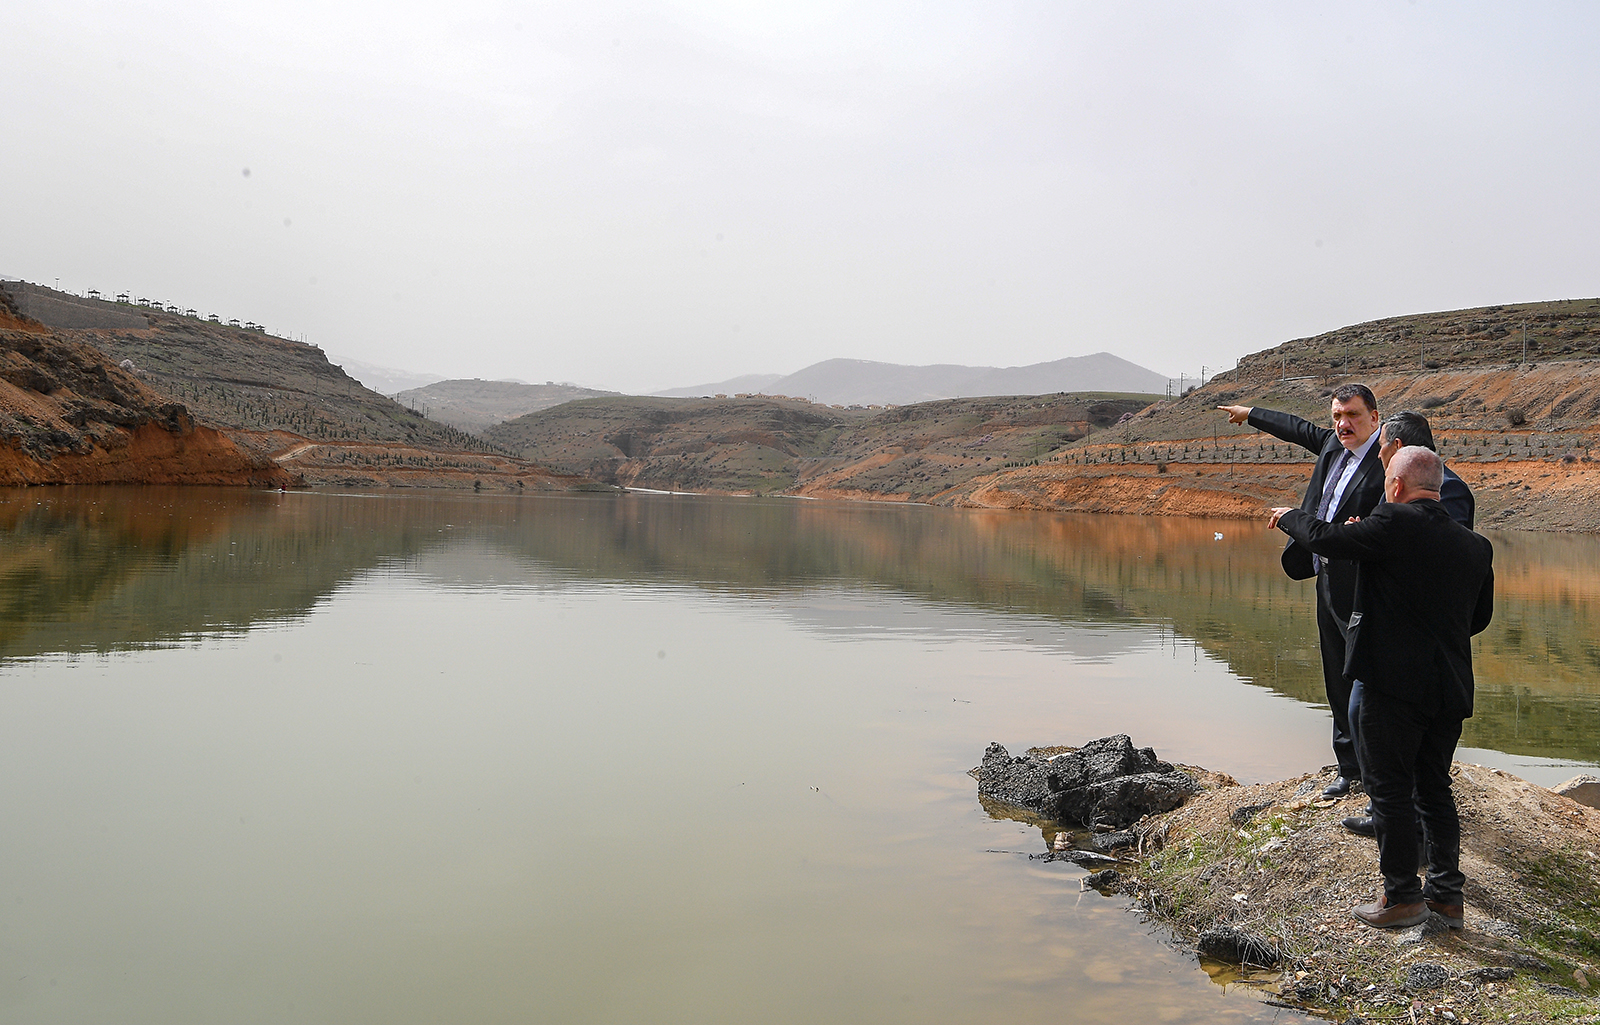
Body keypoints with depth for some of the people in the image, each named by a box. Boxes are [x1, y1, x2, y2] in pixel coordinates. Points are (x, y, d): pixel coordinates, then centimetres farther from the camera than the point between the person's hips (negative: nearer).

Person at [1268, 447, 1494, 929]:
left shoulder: (1393, 526, -13)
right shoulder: (1477, 546, 8)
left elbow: (1324, 538, -9)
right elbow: (1480, 617, 17)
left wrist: (1289, 517, 10)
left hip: (1395, 682, -7)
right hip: (1451, 687, 7)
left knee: (1390, 789, 4)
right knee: (1435, 789, 17)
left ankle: (1402, 896, 11)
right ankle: (1447, 895, 23)